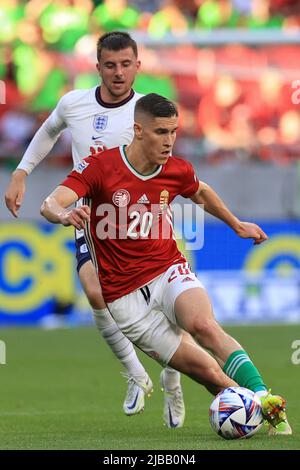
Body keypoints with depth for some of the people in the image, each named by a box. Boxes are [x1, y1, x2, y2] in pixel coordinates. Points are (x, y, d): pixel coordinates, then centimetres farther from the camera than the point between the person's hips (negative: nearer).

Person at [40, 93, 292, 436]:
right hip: (125, 297, -1)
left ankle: (268, 403, -38)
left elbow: (200, 193, 26)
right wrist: (64, 214, -45)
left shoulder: (177, 171, 1)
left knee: (205, 326, -33)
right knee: (204, 371, -15)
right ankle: (255, 409, 3)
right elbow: (49, 205, -23)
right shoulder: (100, 167, -11)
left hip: (169, 272, 2)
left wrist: (237, 225, 34)